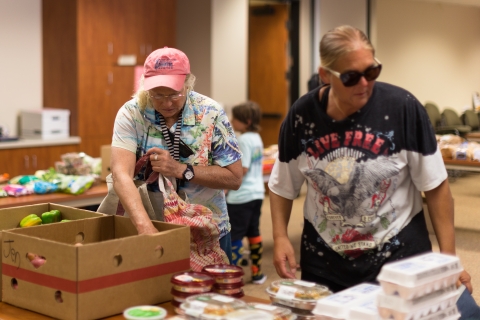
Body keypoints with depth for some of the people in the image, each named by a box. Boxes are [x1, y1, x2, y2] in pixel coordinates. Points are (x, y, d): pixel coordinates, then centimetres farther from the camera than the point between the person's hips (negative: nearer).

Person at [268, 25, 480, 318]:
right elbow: (283, 186, 8)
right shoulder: (302, 115, -5)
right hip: (324, 264, 3)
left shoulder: (402, 107, -14)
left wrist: (448, 256, -8)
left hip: (399, 258, -2)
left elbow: (435, 185, -7)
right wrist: (280, 237, -6)